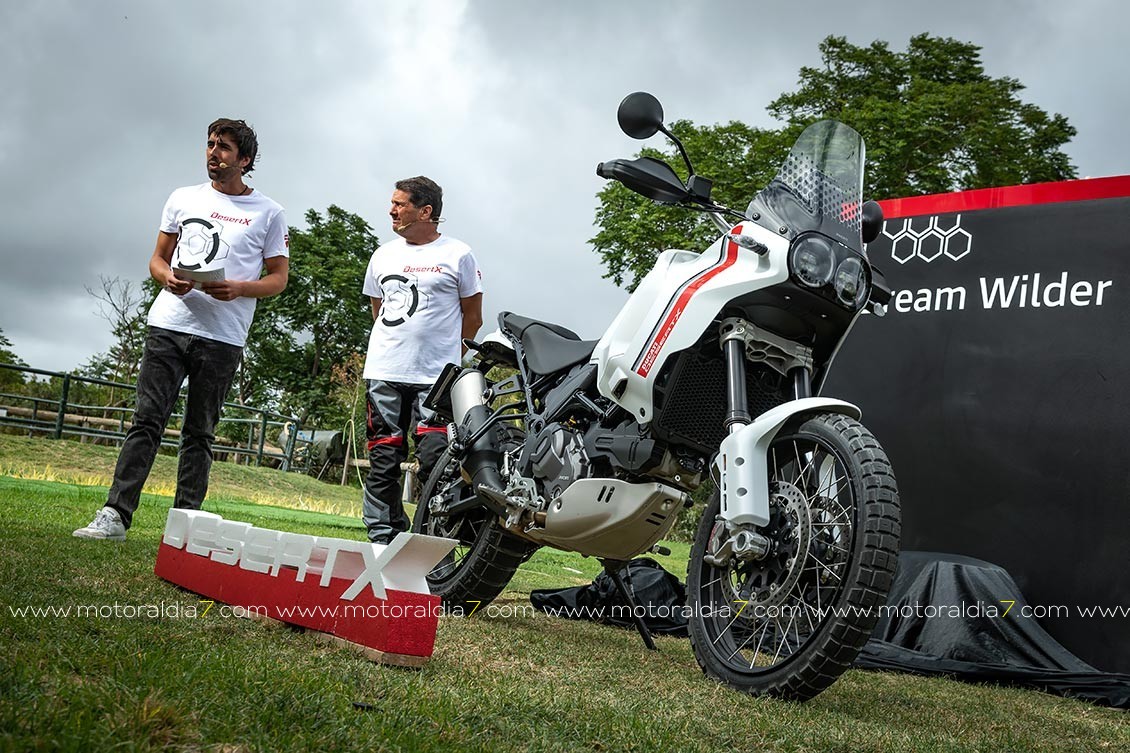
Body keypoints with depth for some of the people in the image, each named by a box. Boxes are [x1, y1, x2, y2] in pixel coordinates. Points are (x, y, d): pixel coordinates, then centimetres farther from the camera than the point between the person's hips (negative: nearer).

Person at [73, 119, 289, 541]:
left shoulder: (267, 213, 7)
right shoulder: (183, 199, 16)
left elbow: (279, 278, 7)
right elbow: (157, 258, 19)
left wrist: (238, 288, -11)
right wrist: (168, 277, -5)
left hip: (222, 337, -2)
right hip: (168, 325, 2)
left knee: (199, 433, 3)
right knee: (147, 420, -5)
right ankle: (115, 515, -7)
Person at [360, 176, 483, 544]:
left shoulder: (458, 254, 2)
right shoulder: (384, 254, 15)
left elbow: (472, 316, 8)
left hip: (437, 377, -4)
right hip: (384, 374, 4)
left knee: (435, 463, -10)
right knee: (383, 464, 4)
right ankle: (382, 539, 11)